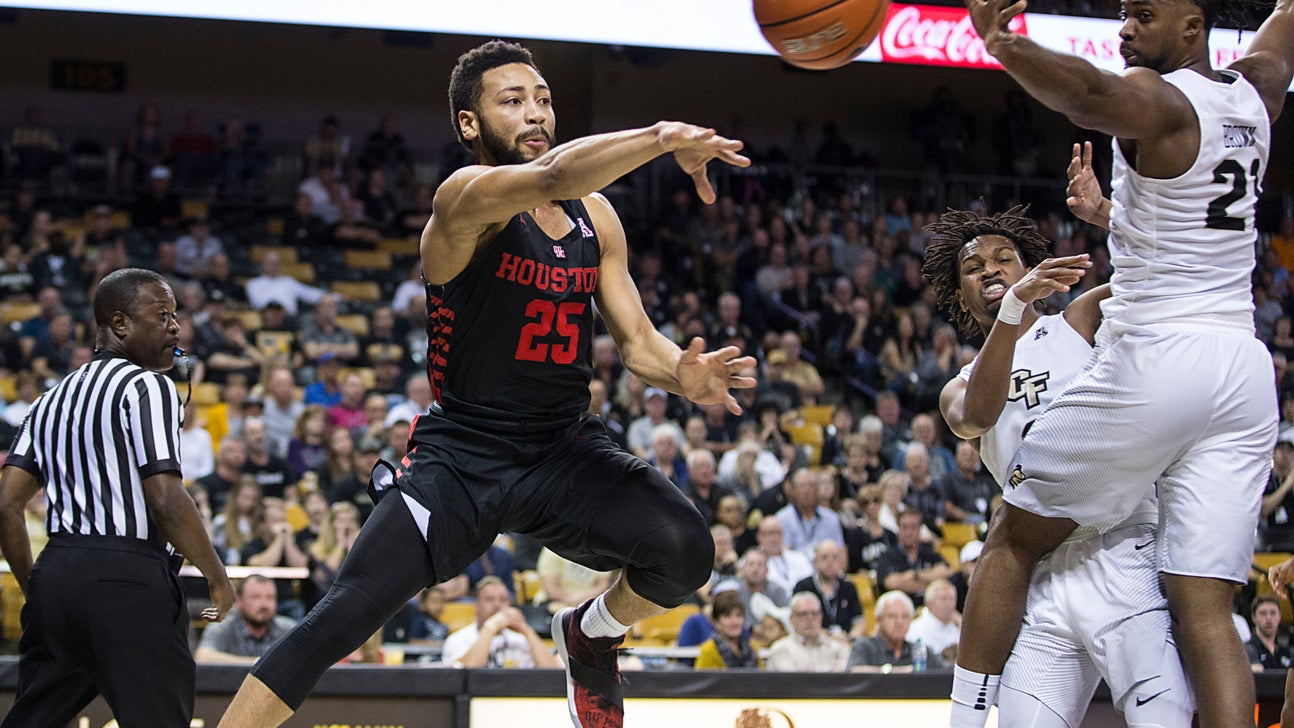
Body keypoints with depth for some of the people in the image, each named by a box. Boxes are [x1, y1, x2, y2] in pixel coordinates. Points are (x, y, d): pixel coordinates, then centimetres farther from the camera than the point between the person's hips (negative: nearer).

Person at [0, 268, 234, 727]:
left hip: (55, 572, 8)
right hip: (129, 579, -7)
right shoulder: (146, 386, -4)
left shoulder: (51, 400, 19)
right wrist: (218, 577, -4)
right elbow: (165, 499, -15)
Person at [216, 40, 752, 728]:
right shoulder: (467, 198, -14)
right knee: (340, 620, -17)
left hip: (565, 448, 5)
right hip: (461, 455, -4)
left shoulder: (595, 218, 7)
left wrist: (682, 373, -13)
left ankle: (590, 634, 11)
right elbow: (551, 176, -36)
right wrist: (663, 137, -45)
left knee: (685, 549, -22)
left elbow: (635, 339, 9)